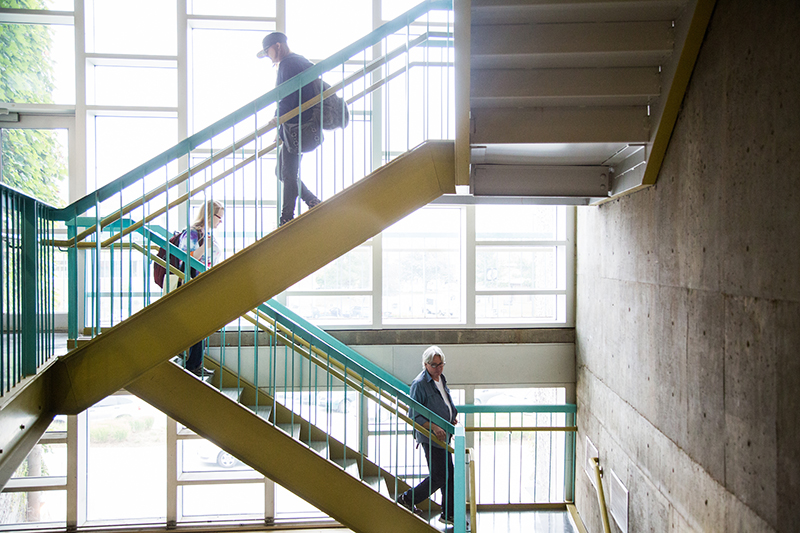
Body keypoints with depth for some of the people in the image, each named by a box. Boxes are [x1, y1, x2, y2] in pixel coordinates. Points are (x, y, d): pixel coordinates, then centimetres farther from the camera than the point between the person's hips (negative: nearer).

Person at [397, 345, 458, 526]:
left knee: (450, 475, 12)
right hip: (430, 436, -9)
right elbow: (414, 415, -18)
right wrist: (434, 427, -26)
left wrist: (453, 416, 9)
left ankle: (449, 514, 24)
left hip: (444, 435, 9)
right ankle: (408, 498, 14)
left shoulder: (441, 379, 10)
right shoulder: (419, 384, -17)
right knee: (439, 477, -4)